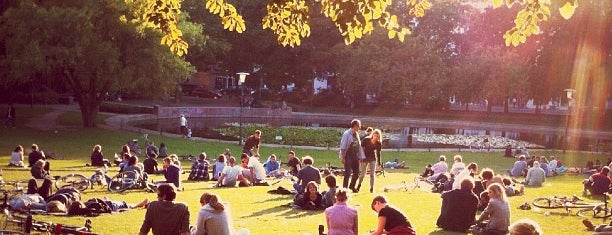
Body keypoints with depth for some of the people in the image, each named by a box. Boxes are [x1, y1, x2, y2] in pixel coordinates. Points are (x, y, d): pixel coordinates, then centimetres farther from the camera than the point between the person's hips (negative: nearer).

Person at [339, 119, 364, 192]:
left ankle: (352, 186, 31)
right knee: (348, 173, -7)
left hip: (355, 156, 7)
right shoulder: (347, 134, -12)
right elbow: (343, 147, -13)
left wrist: (360, 156, 13)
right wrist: (343, 158, -15)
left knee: (356, 173, 12)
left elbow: (359, 146, 14)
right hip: (348, 157, -7)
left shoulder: (356, 134, 9)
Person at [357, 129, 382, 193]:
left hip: (373, 159, 1)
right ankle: (359, 185, 32)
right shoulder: (366, 140, -17)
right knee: (362, 173, 7)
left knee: (372, 174, -6)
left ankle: (371, 188, 5)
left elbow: (378, 153, 0)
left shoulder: (379, 143, -11)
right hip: (364, 158, -1)